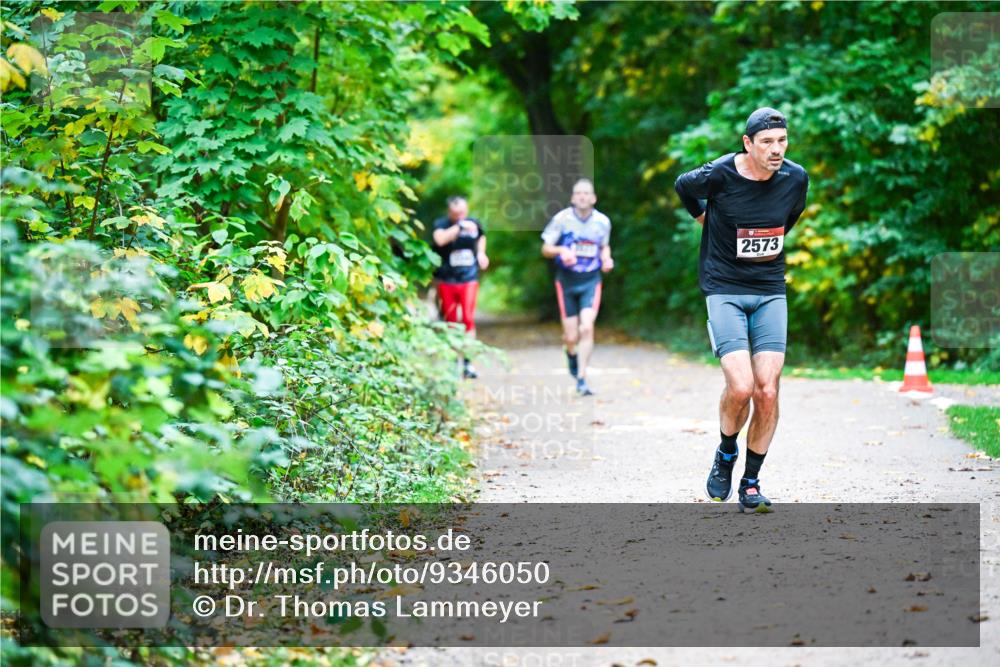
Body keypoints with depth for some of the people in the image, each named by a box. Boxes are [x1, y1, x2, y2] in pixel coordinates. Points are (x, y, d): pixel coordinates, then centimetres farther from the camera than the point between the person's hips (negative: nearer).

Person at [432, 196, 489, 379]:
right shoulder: (441, 224, -6)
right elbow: (440, 239, -28)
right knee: (450, 321, 8)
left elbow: (481, 237, 27)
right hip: (447, 280, -1)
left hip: (469, 279, 1)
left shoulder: (474, 224, 4)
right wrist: (459, 227, -29)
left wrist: (481, 252, 11)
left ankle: (467, 362, -9)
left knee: (468, 318, -10)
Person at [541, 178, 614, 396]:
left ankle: (581, 379, -11)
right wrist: (562, 250, -21)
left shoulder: (602, 222, -1)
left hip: (591, 280, 1)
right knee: (571, 336, 2)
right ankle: (571, 354, 41)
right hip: (567, 280, -1)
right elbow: (545, 249, 0)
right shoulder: (562, 219, -8)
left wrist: (607, 259, -2)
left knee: (586, 328, -18)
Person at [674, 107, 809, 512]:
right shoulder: (719, 175, -15)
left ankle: (751, 483, 8)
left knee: (767, 392, -7)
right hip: (724, 291, -3)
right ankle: (725, 456, 13)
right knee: (740, 387, -17)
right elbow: (683, 186, 9)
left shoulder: (796, 179, -4)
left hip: (770, 292, 3)